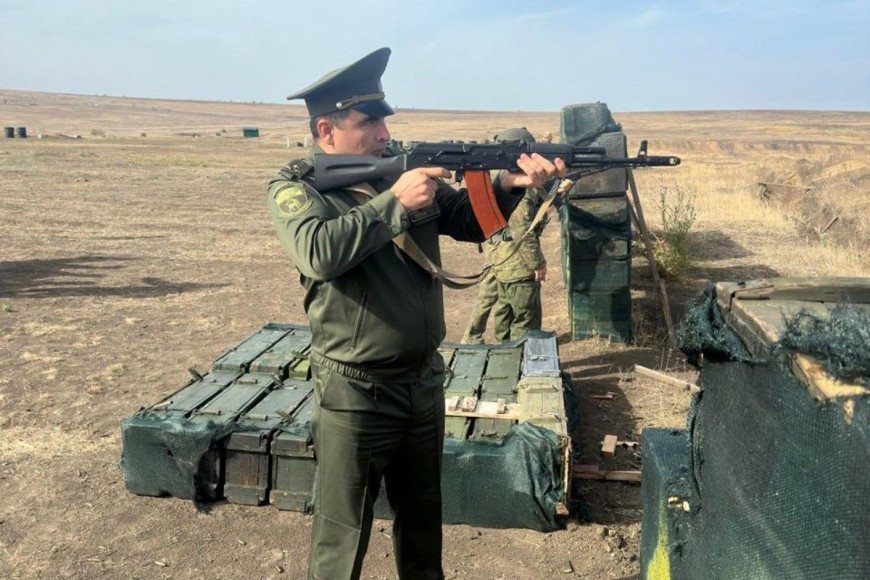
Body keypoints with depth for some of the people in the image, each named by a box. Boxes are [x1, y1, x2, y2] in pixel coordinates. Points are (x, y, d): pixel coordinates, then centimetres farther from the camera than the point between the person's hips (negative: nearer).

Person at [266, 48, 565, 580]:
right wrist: (395, 202, -22)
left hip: (425, 383, 5)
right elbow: (319, 253, -27)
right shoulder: (295, 187, -8)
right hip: (355, 395, -5)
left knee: (423, 520, 24)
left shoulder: (409, 170, 5)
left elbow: (471, 221, 7)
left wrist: (509, 184, -12)